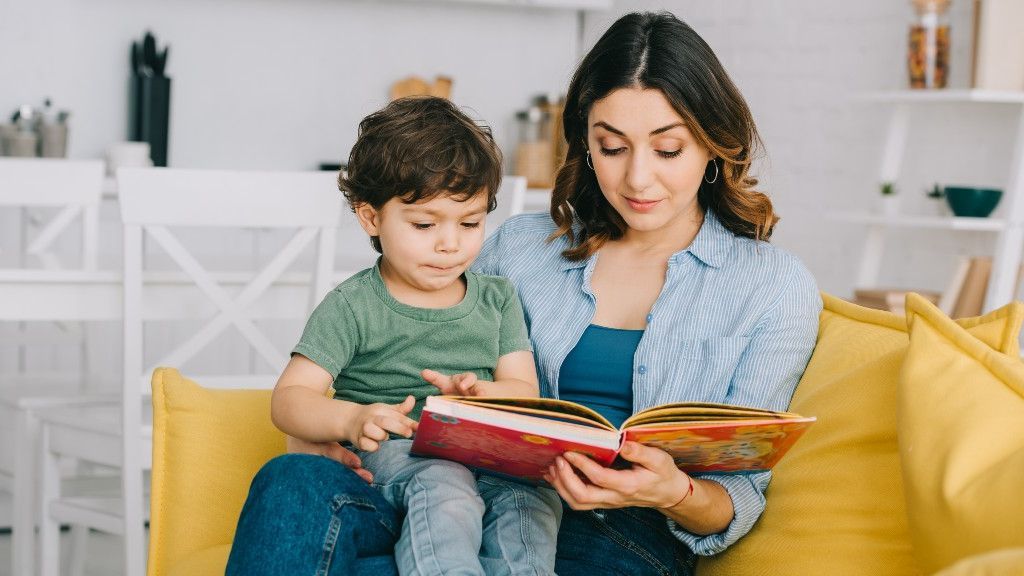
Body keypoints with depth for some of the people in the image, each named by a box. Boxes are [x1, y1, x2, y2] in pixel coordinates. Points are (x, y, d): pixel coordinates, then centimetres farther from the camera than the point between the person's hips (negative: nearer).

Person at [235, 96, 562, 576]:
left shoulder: (496, 299, 18)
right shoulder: (352, 307, 4)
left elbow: (524, 391, 11)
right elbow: (290, 398, -3)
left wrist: (482, 394, -14)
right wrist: (351, 420, -24)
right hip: (390, 450, -4)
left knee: (531, 491, -30)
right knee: (442, 484, -37)